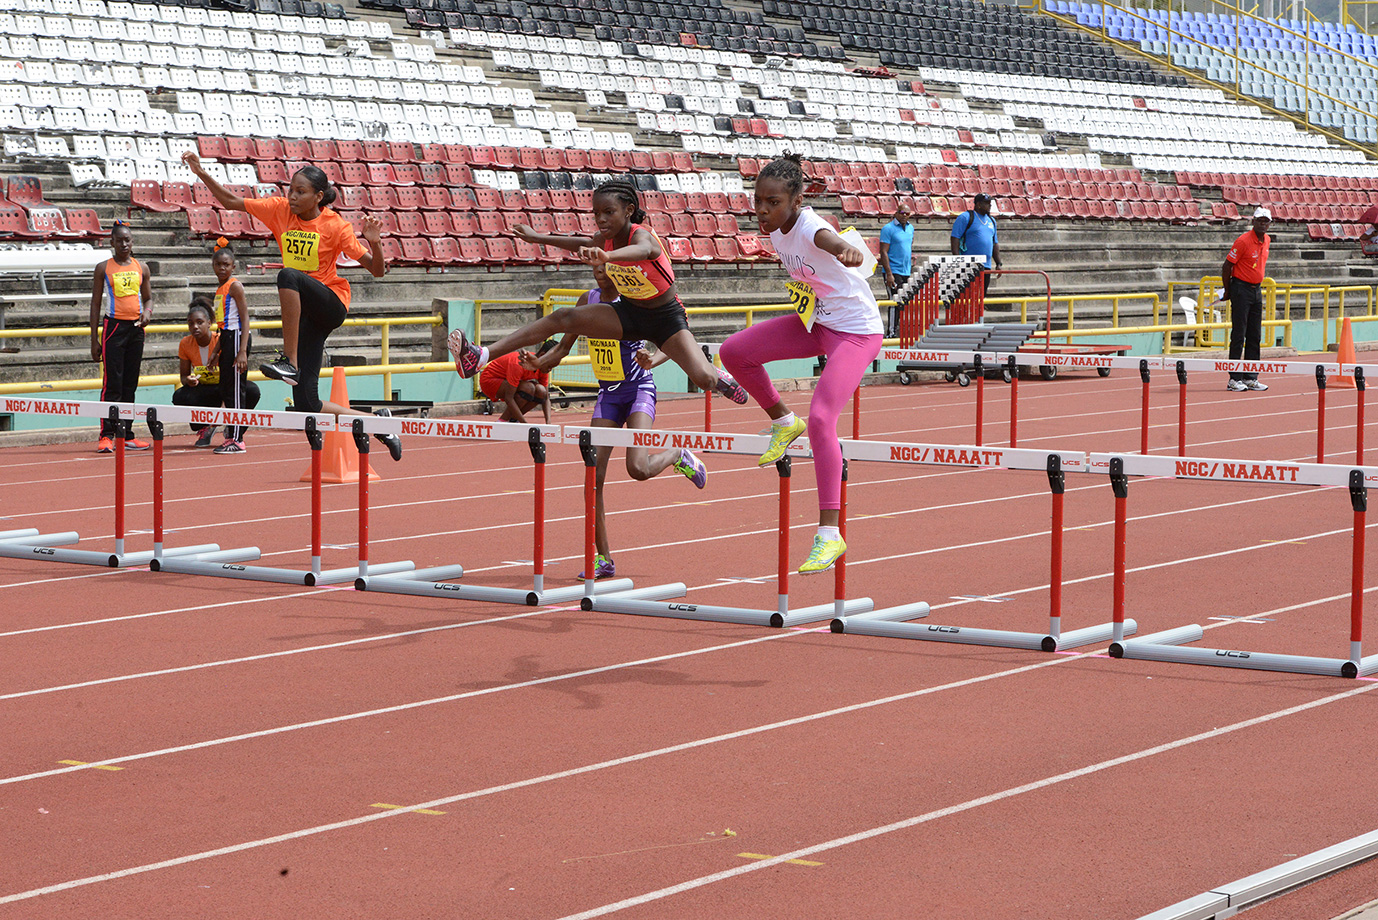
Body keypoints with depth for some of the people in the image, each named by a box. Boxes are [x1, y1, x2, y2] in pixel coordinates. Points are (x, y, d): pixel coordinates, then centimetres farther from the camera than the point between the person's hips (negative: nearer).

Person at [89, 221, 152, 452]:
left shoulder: (141, 268, 9)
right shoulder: (104, 268, 1)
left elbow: (148, 297, 20)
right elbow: (96, 304, 2)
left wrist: (147, 311, -5)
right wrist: (94, 339, -2)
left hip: (136, 328, 4)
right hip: (113, 327, -4)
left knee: (130, 384, 7)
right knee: (112, 383, -9)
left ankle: (127, 434, 12)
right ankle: (106, 436, -9)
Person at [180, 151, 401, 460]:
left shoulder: (335, 226, -9)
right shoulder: (280, 210, 3)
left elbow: (376, 270, -10)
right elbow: (232, 201, 8)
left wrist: (374, 242, -29)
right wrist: (201, 173, -3)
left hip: (332, 304, -5)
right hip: (305, 314, 5)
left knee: (288, 275, -37)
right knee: (306, 405, -5)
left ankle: (290, 362, -36)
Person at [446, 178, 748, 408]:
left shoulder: (642, 235, -28)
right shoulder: (605, 238, -8)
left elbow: (641, 250, -56)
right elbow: (583, 244, 18)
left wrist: (606, 257, -76)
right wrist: (538, 238, 22)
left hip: (666, 316, -5)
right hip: (628, 311, 5)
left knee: (703, 379, -20)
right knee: (563, 318, -15)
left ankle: (720, 377, 23)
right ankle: (481, 357, -24)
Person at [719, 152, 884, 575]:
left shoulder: (810, 228, -31)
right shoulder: (776, 228, -8)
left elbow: (831, 240, -58)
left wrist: (847, 251, -77)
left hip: (856, 331, -8)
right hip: (814, 322, 8)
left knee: (820, 420, -21)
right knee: (733, 351, -1)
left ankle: (830, 535, -16)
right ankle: (783, 422, 23)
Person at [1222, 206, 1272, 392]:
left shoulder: (1266, 240, 9)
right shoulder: (1243, 240, -15)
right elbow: (1227, 265, -11)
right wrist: (1227, 291, -5)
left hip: (1256, 290, 8)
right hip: (1241, 290, -8)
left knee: (1255, 336, 7)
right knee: (1238, 335, -7)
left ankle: (1250, 378, 12)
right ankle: (1234, 379, -4)